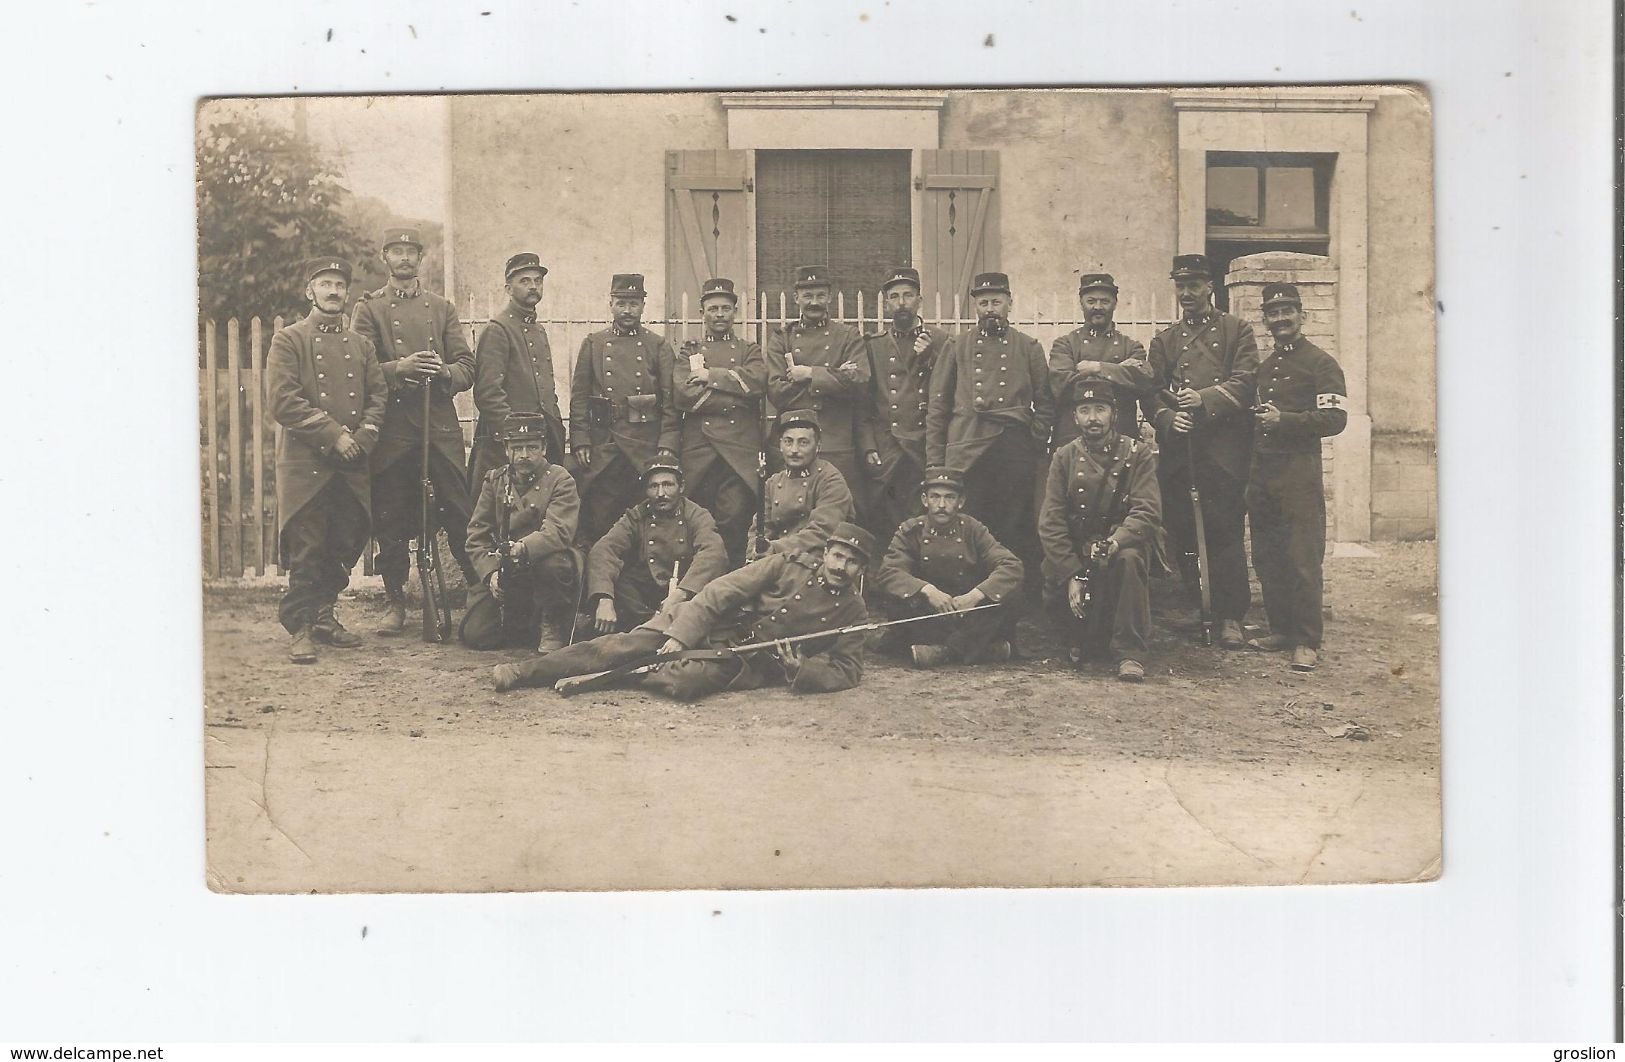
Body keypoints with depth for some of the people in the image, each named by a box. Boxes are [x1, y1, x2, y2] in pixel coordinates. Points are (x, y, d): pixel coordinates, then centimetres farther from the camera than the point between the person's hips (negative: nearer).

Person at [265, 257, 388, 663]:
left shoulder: (360, 344, 16)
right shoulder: (288, 341, 0)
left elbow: (377, 397, 11)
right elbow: (284, 402, -10)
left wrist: (361, 438, -7)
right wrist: (333, 435, -14)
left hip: (351, 465, 5)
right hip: (305, 464, -5)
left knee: (345, 545, 9)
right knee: (306, 549, -4)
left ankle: (324, 616, 23)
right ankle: (301, 628, 3)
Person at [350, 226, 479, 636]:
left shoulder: (442, 308, 16)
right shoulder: (369, 308, 8)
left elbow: (468, 368, 9)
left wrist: (444, 372, -13)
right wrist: (399, 368, -18)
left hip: (440, 426, 1)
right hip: (391, 428, -1)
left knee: (460, 512, -3)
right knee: (390, 520, 2)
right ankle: (394, 602, 13)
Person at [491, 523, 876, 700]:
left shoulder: (852, 611, 4)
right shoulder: (790, 564, 1)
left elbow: (848, 672, 5)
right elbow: (722, 592, -4)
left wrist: (800, 669, -16)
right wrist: (680, 634, -16)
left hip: (743, 659, -1)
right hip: (703, 627, 1)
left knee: (685, 681, -33)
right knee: (620, 645, -16)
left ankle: (613, 675, -9)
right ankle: (521, 672, -12)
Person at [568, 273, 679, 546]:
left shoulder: (659, 347, 8)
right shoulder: (593, 344, 11)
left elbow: (671, 400, 3)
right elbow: (578, 396, 7)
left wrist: (667, 444, -7)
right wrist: (579, 440, -3)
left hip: (646, 447, 0)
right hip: (601, 446, 1)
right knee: (599, 516, 1)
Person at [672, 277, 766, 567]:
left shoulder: (749, 350, 18)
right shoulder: (689, 351, 17)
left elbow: (758, 381, -6)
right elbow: (681, 395, -3)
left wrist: (711, 376, -5)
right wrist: (735, 393, -4)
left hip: (740, 450, 0)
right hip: (698, 448, 0)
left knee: (735, 518, -10)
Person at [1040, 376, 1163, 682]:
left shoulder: (1137, 453, -1)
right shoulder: (1064, 457, 4)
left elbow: (1148, 511, -14)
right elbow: (1051, 523, -4)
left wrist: (1115, 542, -35)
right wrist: (1070, 574, -17)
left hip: (1126, 543, -3)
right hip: (1077, 552, 3)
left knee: (1129, 560, -35)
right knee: (1054, 591, -22)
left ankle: (1130, 653, -27)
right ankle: (1088, 642, 11)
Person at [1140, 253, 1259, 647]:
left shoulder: (1236, 330, 8)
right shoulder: (1164, 340, 17)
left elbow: (1245, 382, -4)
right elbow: (1150, 392, 8)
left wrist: (1206, 399, -18)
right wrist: (1167, 419, -11)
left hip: (1224, 449, -3)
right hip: (1177, 451, 3)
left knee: (1225, 531, -5)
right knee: (1180, 530, 3)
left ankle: (1231, 617, 1)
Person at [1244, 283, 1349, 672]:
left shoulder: (1321, 363, -1)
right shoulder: (1262, 367, 20)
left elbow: (1335, 419, -10)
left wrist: (1284, 420, -17)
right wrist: (1253, 419, 11)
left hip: (1299, 475, -7)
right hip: (1261, 475, 7)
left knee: (1302, 560, -7)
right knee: (1265, 559, 9)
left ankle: (1306, 641, -1)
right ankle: (1280, 629, 19)